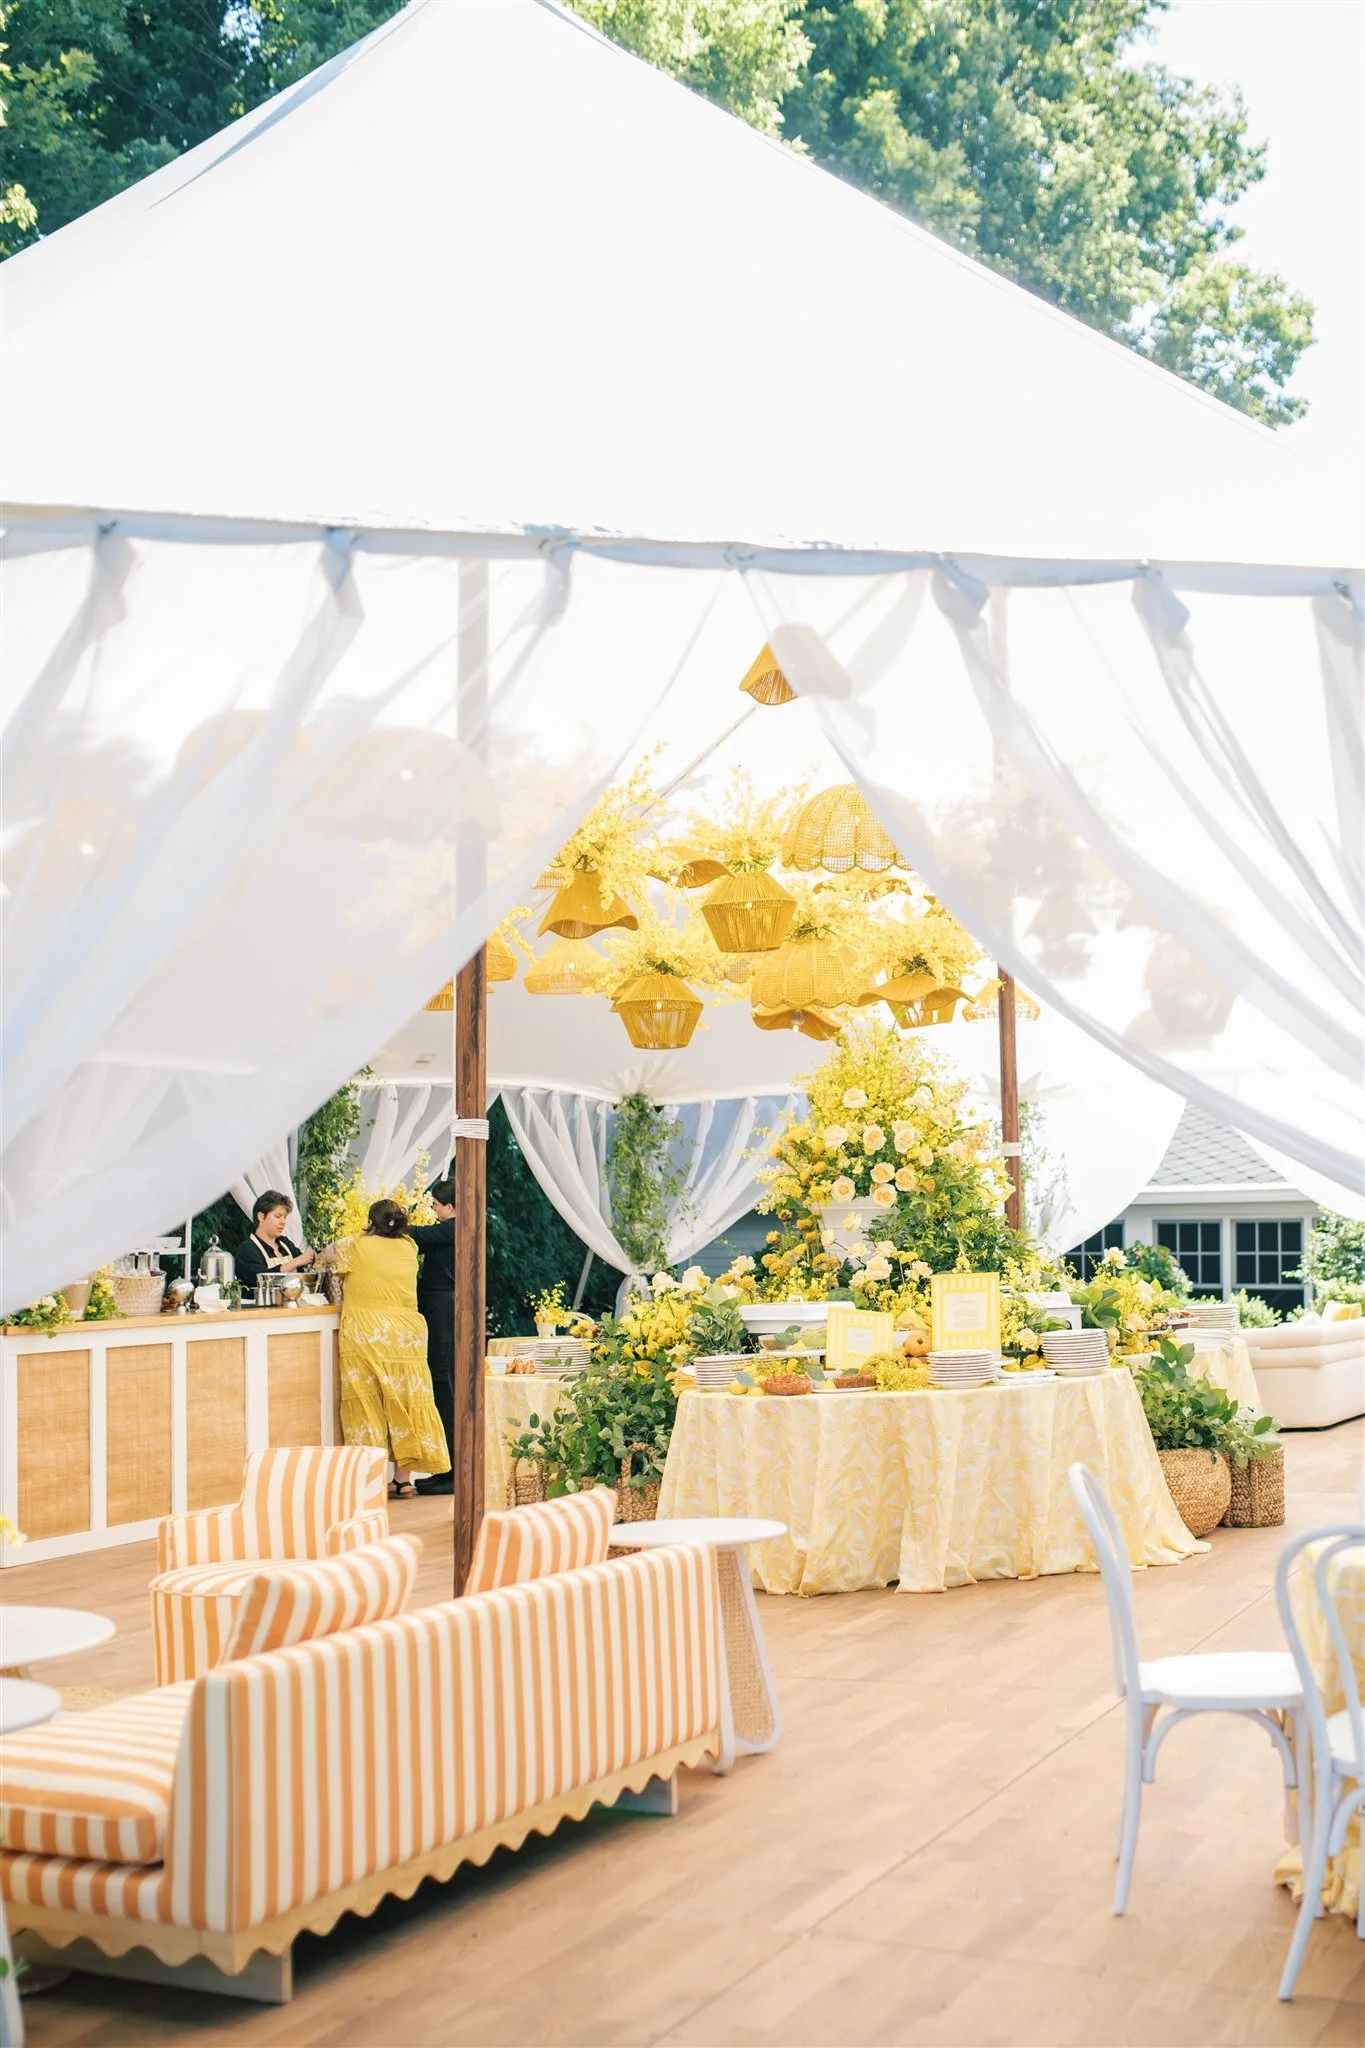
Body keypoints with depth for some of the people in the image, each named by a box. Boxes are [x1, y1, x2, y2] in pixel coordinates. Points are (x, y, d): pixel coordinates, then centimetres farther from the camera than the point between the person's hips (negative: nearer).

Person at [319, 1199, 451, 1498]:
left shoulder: (358, 1246, -2)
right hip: (404, 1337, 3)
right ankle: (403, 1481, 12)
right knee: (402, 1404, 8)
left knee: (368, 1405, 1)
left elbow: (327, 1255, 17)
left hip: (365, 1337, -3)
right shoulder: (409, 1248, 7)